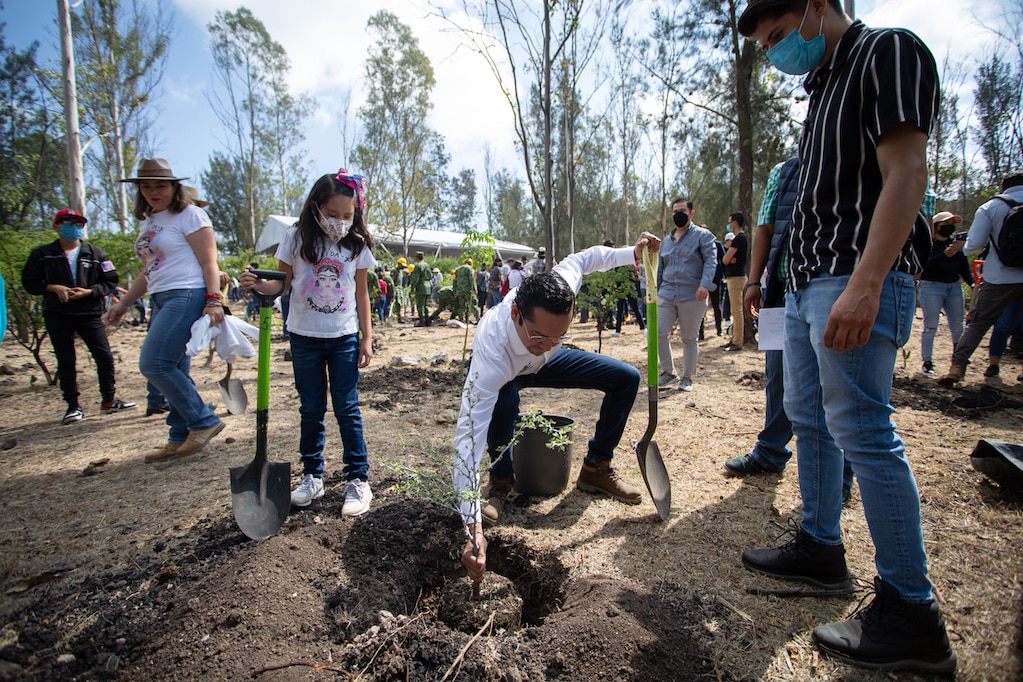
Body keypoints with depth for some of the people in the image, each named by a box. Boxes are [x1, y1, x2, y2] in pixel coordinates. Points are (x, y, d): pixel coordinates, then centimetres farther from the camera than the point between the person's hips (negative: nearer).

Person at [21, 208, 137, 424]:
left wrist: (89, 291, -12)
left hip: (90, 314, 0)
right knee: (66, 362, 5)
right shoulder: (42, 254, 5)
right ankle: (73, 406, 14)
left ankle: (108, 401, 8)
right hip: (57, 315, 0)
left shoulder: (95, 253, 5)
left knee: (104, 357, -4)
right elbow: (29, 282, 7)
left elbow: (111, 282, 4)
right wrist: (52, 288, -10)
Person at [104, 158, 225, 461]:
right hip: (160, 300, 9)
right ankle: (180, 438, 15)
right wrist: (123, 303, 22)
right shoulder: (148, 222, 21)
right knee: (173, 372, 8)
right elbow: (150, 270, 25)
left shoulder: (189, 214, -3)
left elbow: (209, 262, -11)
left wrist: (213, 300, -21)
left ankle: (204, 421, -6)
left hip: (186, 296, -9)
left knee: (154, 363, -16)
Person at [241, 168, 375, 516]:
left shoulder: (357, 244, -3)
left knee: (347, 409, 1)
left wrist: (367, 338, 1)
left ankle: (358, 480, 11)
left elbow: (361, 292, 3)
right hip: (305, 337, 1)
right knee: (311, 409, 11)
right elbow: (284, 282, 1)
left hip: (345, 338, 0)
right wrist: (260, 285, -21)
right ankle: (312, 476, 25)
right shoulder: (296, 238, -6)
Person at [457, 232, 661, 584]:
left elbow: (582, 258, -10)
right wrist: (473, 530, -56)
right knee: (504, 401, -40)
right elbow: (468, 439, -51)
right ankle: (501, 481, -9)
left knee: (627, 378, -5)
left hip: (545, 364, 5)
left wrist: (631, 253, -19)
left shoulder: (561, 286, -37)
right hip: (502, 374, -4)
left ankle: (596, 468, 11)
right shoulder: (491, 351, -48)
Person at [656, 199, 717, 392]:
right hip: (666, 294, 5)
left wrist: (705, 285, -24)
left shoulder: (702, 235, 2)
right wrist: (653, 291, 16)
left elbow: (710, 262, -9)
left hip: (692, 296, -4)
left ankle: (688, 377, 17)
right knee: (658, 332, -6)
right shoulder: (667, 239, 18)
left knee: (689, 338, 4)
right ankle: (668, 372, 11)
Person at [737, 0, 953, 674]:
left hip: (857, 285, -10)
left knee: (863, 432, -9)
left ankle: (911, 614, 3)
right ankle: (821, 548, 28)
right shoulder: (826, 83, 23)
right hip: (809, 284, 10)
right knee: (810, 420, 13)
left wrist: (864, 285, -27)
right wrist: (808, 283, 18)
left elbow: (906, 173, -17)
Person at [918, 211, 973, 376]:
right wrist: (945, 255, -30)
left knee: (958, 327, 6)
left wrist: (973, 283, -1)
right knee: (931, 327, -6)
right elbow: (925, 265, -19)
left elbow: (964, 268, 12)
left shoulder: (957, 244, 13)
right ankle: (927, 363, 1)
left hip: (954, 287, 6)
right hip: (931, 287, -5)